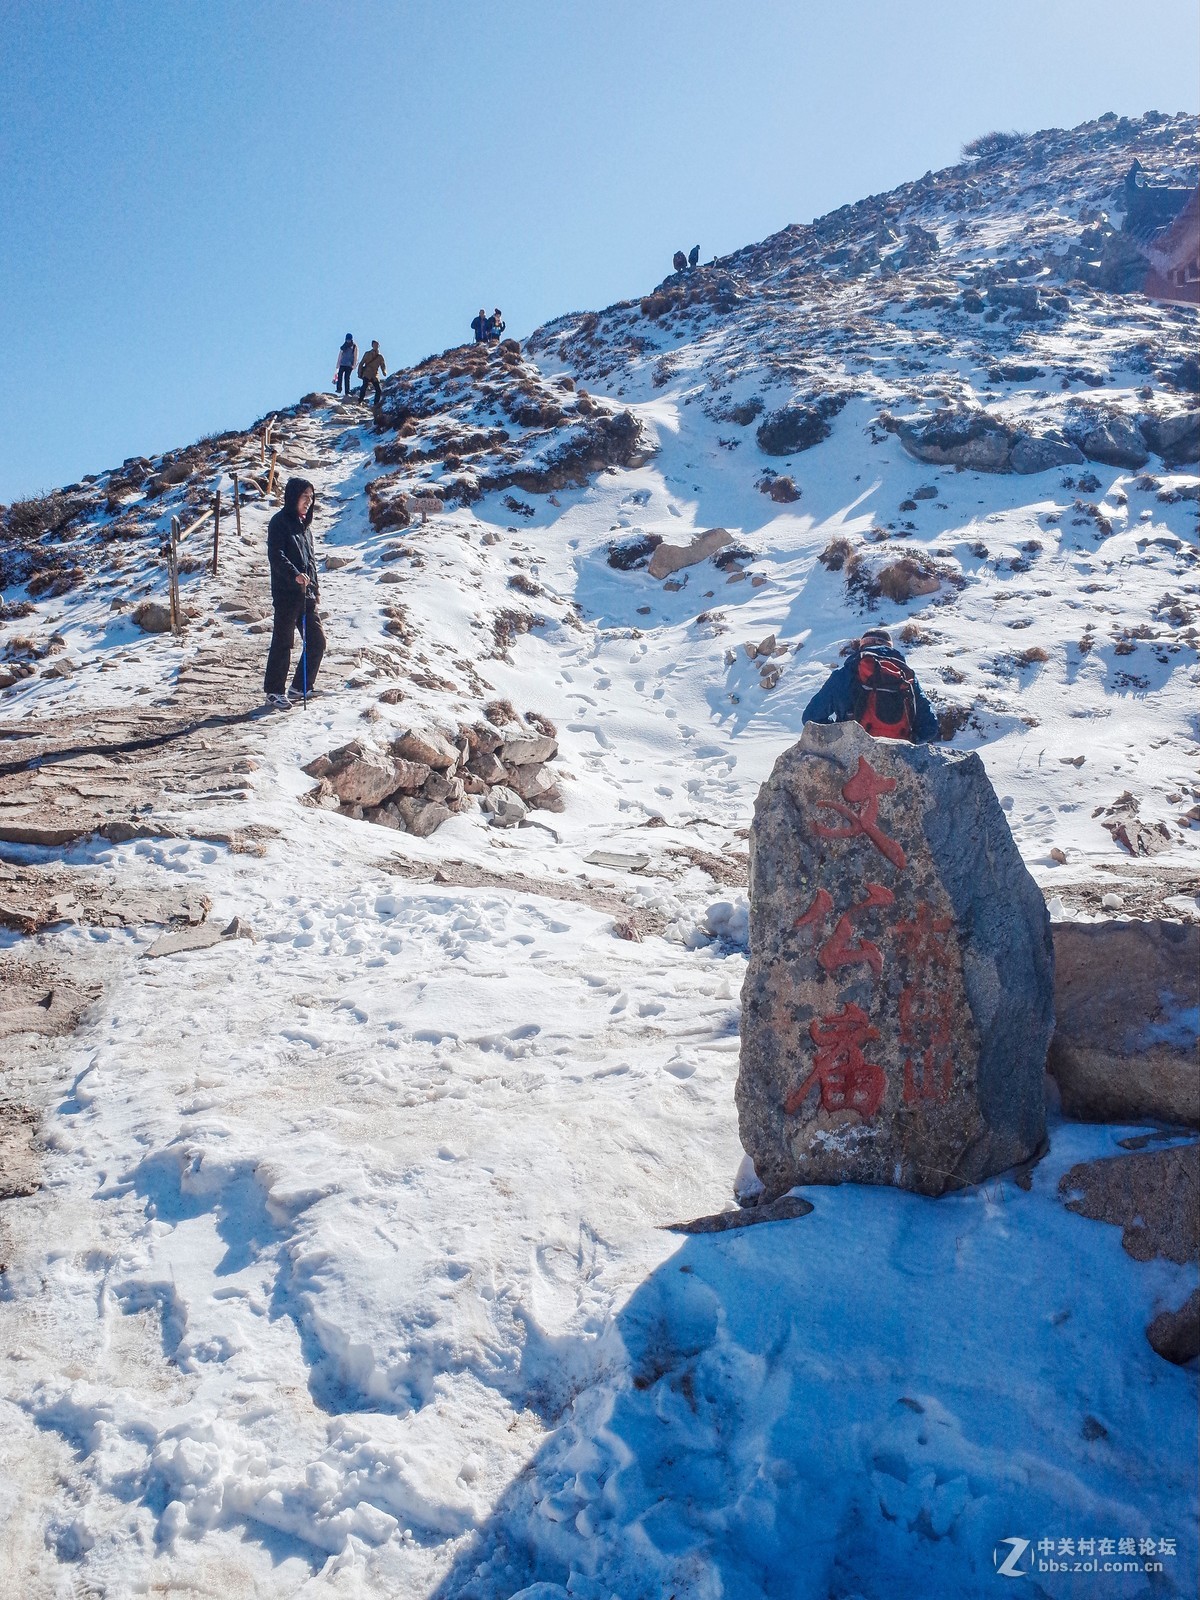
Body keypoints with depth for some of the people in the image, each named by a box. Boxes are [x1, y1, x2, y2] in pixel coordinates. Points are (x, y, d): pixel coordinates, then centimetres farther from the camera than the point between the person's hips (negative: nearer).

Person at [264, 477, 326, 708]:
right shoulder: (279, 522, -7)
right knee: (283, 643, -2)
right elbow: (276, 555, -19)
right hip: (286, 594, -8)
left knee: (317, 641, 7)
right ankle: (274, 692, 8)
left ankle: (300, 687, 20)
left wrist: (315, 586, 17)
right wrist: (295, 574, -33)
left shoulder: (304, 524, 18)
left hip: (306, 594, 8)